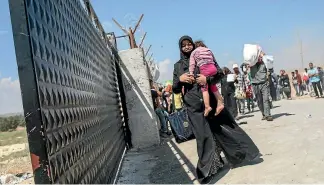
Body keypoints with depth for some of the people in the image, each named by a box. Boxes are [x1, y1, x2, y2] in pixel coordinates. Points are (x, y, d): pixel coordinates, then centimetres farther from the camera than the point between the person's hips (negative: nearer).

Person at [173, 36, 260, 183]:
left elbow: (219, 74, 1)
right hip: (194, 106, 0)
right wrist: (179, 79, -12)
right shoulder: (178, 66, 10)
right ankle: (208, 168, 9)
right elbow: (175, 89, 8)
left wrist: (207, 79, -18)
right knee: (203, 136, -1)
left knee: (225, 127, 5)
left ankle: (243, 152, 22)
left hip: (211, 100, 0)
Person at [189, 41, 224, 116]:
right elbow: (214, 60, 24)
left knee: (204, 88, -4)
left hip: (204, 69, -5)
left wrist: (191, 73, -3)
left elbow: (192, 64, 4)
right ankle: (220, 103, 16)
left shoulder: (194, 52, 17)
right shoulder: (209, 50, 29)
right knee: (213, 86, 16)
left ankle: (207, 106, -15)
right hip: (213, 68, 5)